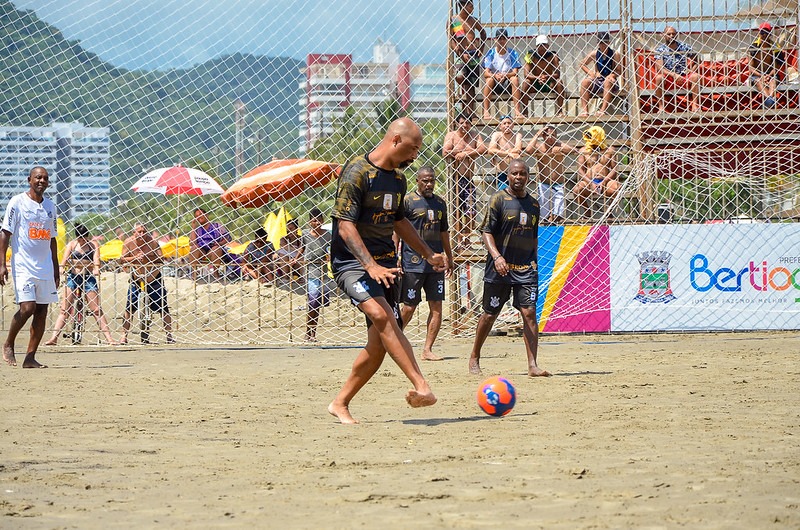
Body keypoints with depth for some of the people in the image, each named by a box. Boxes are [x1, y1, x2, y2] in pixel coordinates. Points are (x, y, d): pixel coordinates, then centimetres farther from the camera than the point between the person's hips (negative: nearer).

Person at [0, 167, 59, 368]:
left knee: (42, 310, 0)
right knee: (27, 308, -16)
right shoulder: (17, 202, -3)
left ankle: (30, 357, 5)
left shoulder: (50, 206, 13)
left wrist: (56, 269, 19)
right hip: (23, 266, -6)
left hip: (45, 267, 6)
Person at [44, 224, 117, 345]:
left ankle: (109, 338, -3)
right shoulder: (72, 244, 4)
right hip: (73, 277, 1)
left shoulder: (93, 244, 2)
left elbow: (96, 258, -14)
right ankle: (54, 338, -6)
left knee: (96, 310, -3)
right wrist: (62, 267, -31)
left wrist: (96, 268, -35)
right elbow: (65, 258, -10)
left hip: (88, 277, -1)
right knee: (65, 309, -4)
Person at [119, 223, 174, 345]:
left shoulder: (152, 242, -14)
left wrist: (149, 257, -34)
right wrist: (135, 258, -27)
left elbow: (161, 259, -18)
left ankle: (169, 335, 8)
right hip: (136, 279, 1)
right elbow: (122, 258, -11)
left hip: (154, 279, -1)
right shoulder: (129, 242, -9)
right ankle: (124, 335, 4)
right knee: (129, 308, -5)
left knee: (163, 308, -2)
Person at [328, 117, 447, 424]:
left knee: (380, 343, 2)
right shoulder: (357, 172, -13)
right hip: (352, 261, -8)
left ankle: (340, 403, 17)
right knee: (381, 315, -31)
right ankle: (421, 385, -43)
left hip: (385, 264, 8)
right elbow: (345, 226, -20)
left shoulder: (397, 179, 13)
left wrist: (428, 254, 32)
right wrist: (371, 266, -31)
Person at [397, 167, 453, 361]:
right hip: (413, 263, -5)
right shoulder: (407, 201, -3)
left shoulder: (439, 203, 15)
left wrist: (449, 258, 24)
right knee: (409, 307, -2)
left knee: (436, 307, -1)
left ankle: (427, 349, 3)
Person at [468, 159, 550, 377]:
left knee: (529, 313, -9)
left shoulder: (533, 204, 12)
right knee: (490, 314, 6)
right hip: (500, 268, -3)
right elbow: (487, 232, -8)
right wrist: (496, 256, -21)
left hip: (526, 269, 3)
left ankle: (533, 365, -12)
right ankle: (474, 358, 24)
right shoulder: (498, 199, -3)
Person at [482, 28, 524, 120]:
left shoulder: (512, 53, -2)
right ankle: (486, 111, -33)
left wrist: (505, 75, -32)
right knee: (489, 79, -31)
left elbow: (515, 72, -11)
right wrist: (495, 76, -33)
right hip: (494, 85, -1)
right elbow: (486, 73, -12)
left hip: (508, 84, 1)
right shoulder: (491, 53, -3)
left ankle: (517, 110, -30)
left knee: (515, 79, -28)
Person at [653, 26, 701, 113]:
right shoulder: (660, 49, -8)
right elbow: (659, 68, -19)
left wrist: (691, 70, -14)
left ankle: (695, 105, -24)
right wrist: (674, 75, -31)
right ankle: (661, 106, -24)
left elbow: (696, 61, 6)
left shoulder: (684, 47, -3)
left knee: (695, 76, -26)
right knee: (659, 78, -33)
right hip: (668, 78, -1)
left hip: (684, 77, 1)